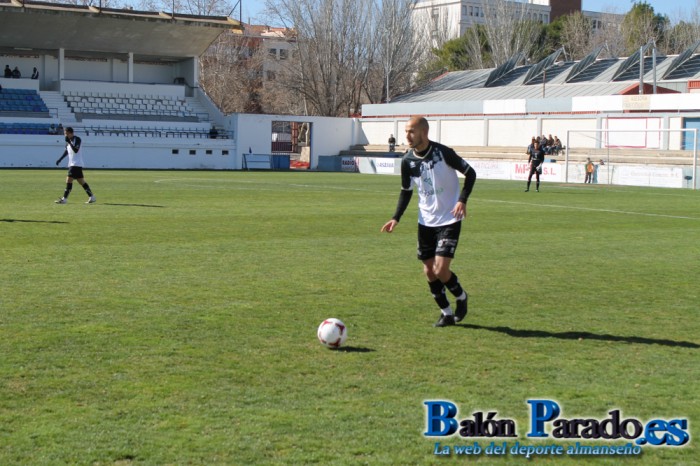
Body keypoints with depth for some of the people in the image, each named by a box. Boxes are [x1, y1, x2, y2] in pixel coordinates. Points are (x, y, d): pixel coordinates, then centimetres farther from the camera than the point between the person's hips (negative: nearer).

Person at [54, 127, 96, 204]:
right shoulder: (68, 141, 13)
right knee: (81, 181, 10)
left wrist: (69, 142, -27)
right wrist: (60, 159, 20)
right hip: (71, 164, 9)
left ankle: (64, 199, -12)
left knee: (69, 180, -13)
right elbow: (66, 151, 25)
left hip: (76, 164, -9)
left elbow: (76, 150, -25)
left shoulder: (77, 139, -12)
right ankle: (92, 197, 15)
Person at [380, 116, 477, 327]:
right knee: (429, 271, 6)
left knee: (440, 270, -13)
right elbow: (406, 191, 10)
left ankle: (461, 298, 17)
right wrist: (396, 218, -2)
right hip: (426, 221, 5)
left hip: (449, 220, -5)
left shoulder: (443, 152, -17)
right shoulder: (407, 160, -3)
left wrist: (462, 200, -21)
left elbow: (470, 173, -7)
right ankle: (447, 313, 24)